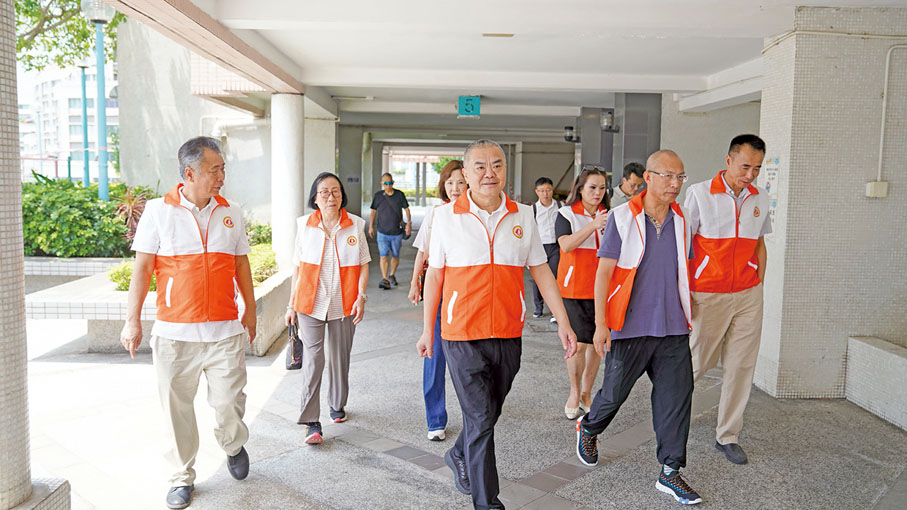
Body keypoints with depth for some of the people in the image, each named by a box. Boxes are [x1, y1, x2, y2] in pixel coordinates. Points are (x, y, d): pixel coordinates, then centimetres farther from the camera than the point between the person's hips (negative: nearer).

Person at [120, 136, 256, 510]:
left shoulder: (231, 213, 7)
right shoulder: (158, 210, -2)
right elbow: (142, 267, -1)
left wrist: (250, 310, 17)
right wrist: (132, 320, -4)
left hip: (225, 330, 2)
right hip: (174, 332, -1)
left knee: (228, 401, 1)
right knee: (177, 408, 7)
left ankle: (233, 445, 34)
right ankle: (182, 477, 27)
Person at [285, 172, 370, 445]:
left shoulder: (355, 225, 0)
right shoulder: (305, 225, 1)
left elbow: (363, 265, 4)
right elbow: (298, 268, 6)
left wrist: (361, 297, -8)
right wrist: (292, 305, 5)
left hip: (344, 306, 1)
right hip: (310, 304, -1)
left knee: (340, 358, 13)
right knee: (313, 359, -8)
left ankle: (338, 405, 36)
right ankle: (311, 422, -3)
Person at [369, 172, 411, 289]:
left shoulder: (399, 195, 0)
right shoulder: (378, 196, 2)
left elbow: (406, 209, 7)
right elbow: (373, 211, 11)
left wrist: (409, 223, -3)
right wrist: (371, 226, 7)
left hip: (397, 232, 1)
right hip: (382, 232, -1)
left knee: (395, 256, 11)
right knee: (383, 256, -9)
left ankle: (392, 275, 30)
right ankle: (385, 279, -10)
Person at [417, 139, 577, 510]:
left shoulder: (523, 216, 3)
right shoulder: (446, 216, -4)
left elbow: (541, 271, 8)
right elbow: (434, 275, 3)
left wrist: (563, 322, 3)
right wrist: (427, 330, 6)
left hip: (508, 335, 4)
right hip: (462, 335, -3)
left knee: (489, 413, 18)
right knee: (481, 418, -2)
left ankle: (459, 457, 47)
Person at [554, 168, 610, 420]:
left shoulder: (609, 215, 11)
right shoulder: (567, 214, 0)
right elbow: (566, 244, -16)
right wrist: (593, 225, -24)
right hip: (574, 288, -4)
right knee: (579, 343, -6)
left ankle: (586, 393, 22)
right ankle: (574, 393, 15)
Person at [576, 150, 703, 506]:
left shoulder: (681, 220, 8)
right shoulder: (622, 217, -6)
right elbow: (604, 271, -8)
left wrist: (686, 317, 19)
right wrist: (601, 324, -13)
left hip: (673, 328, 4)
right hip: (631, 326, -4)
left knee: (676, 395, 1)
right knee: (615, 390, 8)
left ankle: (670, 472, 13)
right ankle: (588, 428, 39)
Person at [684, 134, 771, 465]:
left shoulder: (760, 200, 7)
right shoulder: (699, 193, -7)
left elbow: (759, 245, 17)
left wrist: (758, 288, 13)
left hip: (748, 295, 4)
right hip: (708, 295, -4)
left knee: (741, 366, 6)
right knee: (698, 362, 3)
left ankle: (728, 436, 19)